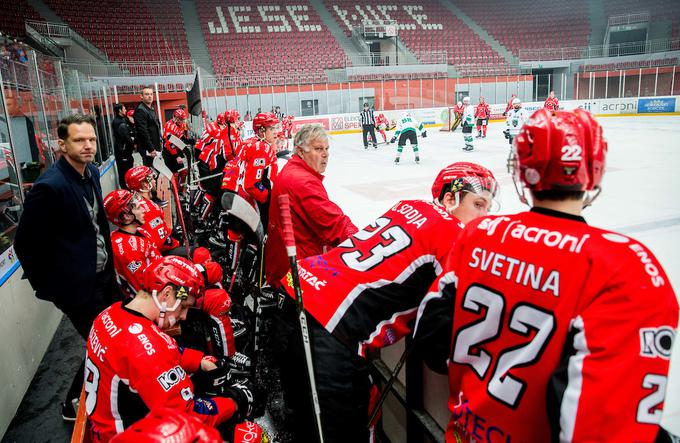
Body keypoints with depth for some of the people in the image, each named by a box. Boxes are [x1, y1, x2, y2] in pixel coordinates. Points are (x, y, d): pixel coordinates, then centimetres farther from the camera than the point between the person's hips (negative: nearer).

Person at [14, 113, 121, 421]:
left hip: (103, 274, 8)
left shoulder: (91, 172, 1)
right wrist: (46, 287, -9)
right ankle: (75, 404, 30)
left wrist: (109, 259, 13)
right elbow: (26, 243, -18)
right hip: (78, 285, -8)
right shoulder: (49, 187, -24)